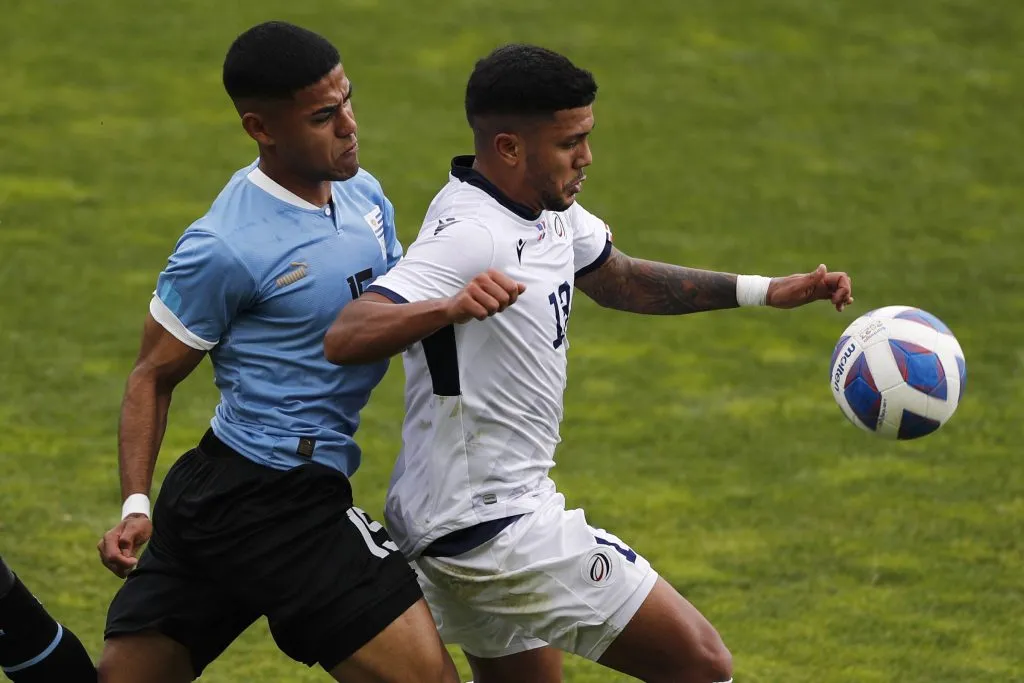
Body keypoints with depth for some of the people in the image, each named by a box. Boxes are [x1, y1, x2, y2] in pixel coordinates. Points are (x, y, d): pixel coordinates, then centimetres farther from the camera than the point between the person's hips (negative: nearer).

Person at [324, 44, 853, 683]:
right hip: (495, 530, -10)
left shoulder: (546, 208, 6)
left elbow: (616, 279, 23)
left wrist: (767, 291, 17)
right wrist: (450, 307, -52)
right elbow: (345, 337, -33)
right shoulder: (470, 236, -24)